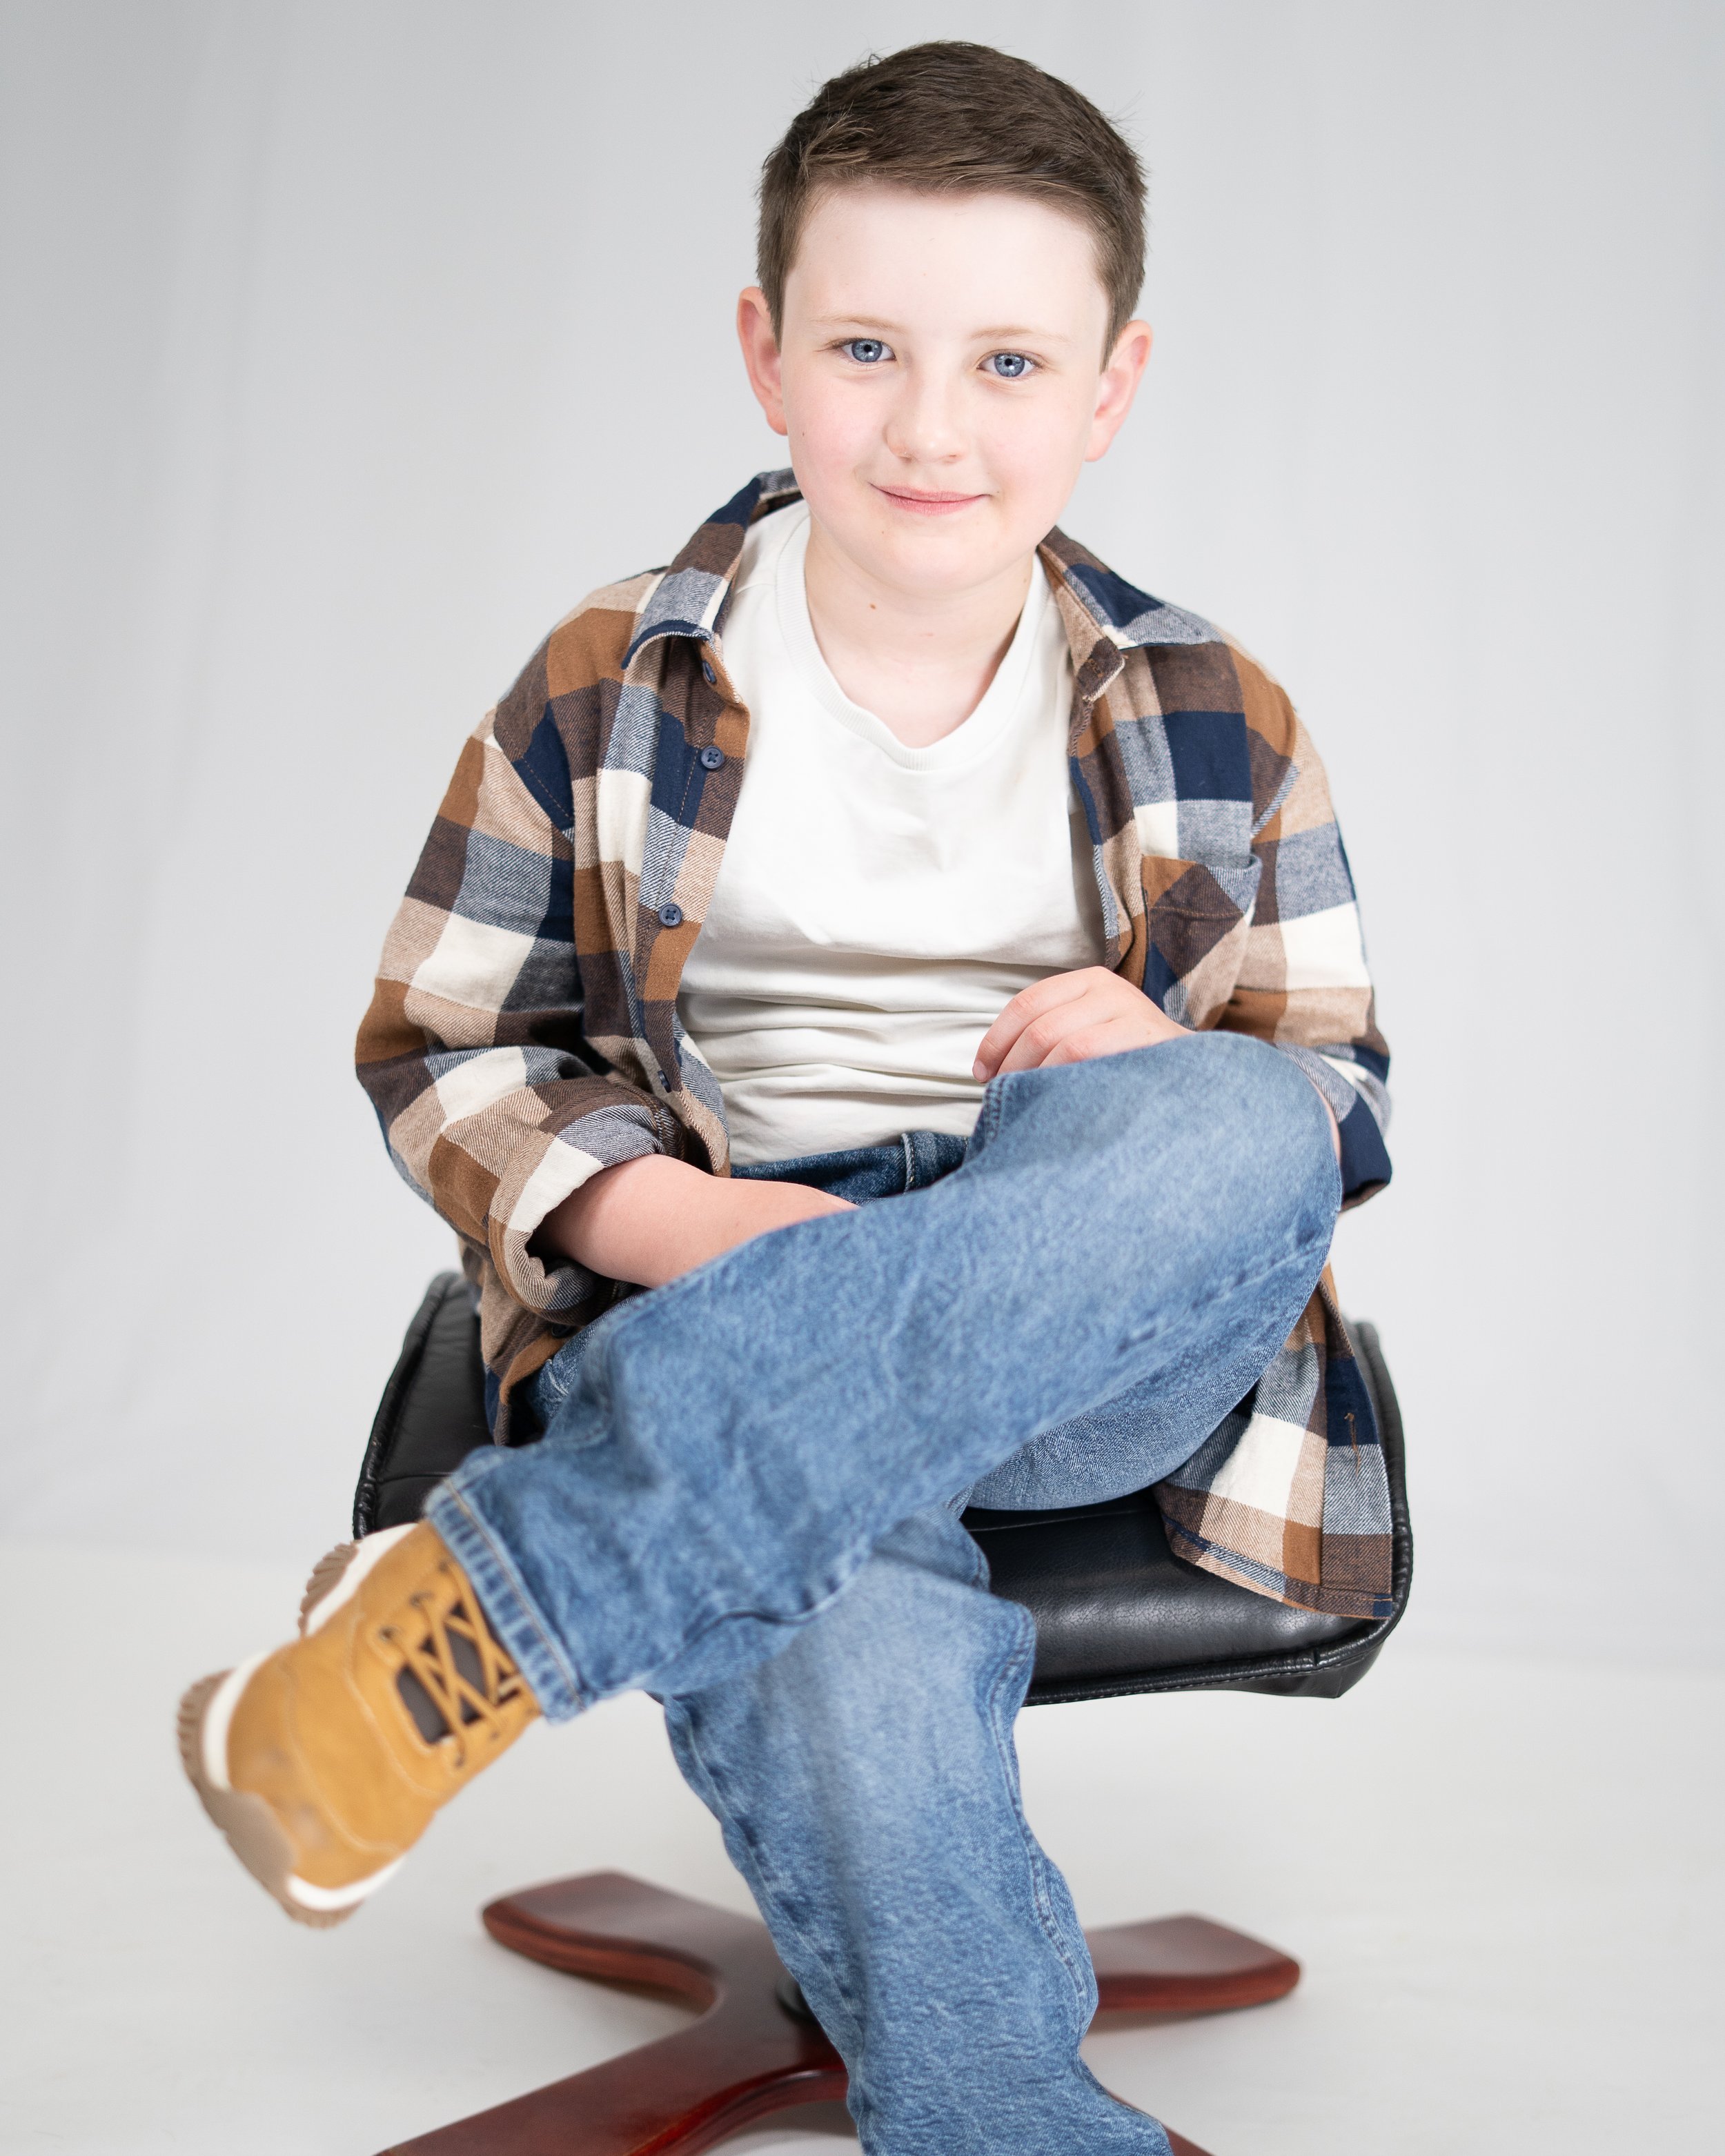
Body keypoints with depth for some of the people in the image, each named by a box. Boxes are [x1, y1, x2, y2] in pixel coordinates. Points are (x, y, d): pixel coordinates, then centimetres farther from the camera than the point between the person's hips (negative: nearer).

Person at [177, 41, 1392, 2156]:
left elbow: (1340, 1103, 13)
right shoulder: (606, 695, 5)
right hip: (713, 1295, -2)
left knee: (1224, 1135, -36)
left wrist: (1184, 1094, -13)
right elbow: (440, 1053, 7)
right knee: (840, 1662, -39)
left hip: (1113, 1348, 2)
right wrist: (671, 1218, -14)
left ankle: (493, 1595, -38)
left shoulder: (1213, 724, 10)